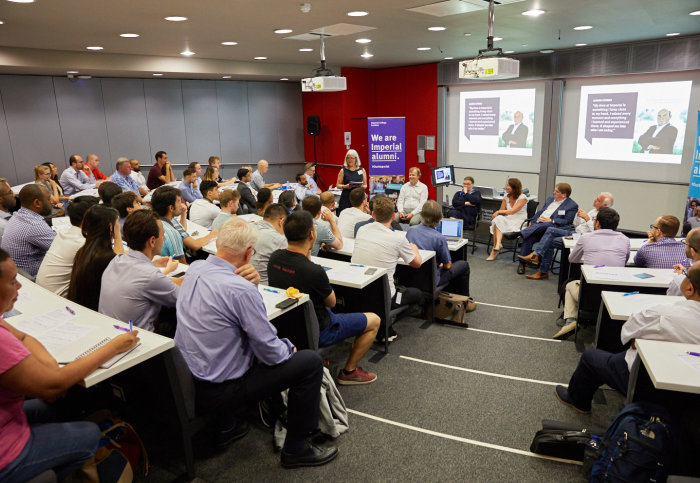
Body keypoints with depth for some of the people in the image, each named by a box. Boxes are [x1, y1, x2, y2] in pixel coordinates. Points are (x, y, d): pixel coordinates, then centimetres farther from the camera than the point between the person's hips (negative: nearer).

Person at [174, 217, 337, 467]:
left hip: (186, 381, 8)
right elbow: (270, 351, -19)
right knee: (311, 361, -3)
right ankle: (295, 449, 12)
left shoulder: (194, 269, -3)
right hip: (216, 392, -8)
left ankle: (226, 426, 36)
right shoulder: (241, 289, -27)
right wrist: (289, 348, 2)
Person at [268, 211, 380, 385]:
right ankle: (349, 372, 18)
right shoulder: (314, 271, -33)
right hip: (316, 332, -8)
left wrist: (305, 257, -3)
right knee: (374, 320, 7)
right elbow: (331, 302, -12)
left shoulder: (274, 258, -11)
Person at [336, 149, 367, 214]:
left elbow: (365, 185, 11)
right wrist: (345, 186, -13)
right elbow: (338, 185, 5)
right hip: (346, 197, -1)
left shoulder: (362, 170, 8)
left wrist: (361, 186, -11)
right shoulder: (343, 171, 5)